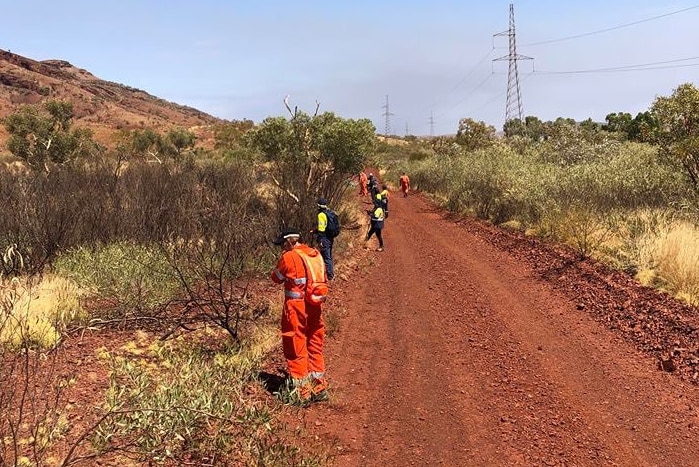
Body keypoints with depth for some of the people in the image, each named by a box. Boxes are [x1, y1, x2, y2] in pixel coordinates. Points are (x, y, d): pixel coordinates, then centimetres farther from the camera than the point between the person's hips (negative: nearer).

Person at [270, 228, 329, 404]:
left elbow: (276, 277, 0)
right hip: (315, 308, 6)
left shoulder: (289, 257, -12)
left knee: (296, 349, 4)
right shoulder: (316, 254, 6)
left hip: (296, 307, -6)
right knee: (315, 347, 17)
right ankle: (319, 387, 24)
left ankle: (301, 391, 9)